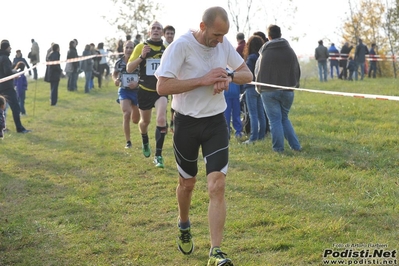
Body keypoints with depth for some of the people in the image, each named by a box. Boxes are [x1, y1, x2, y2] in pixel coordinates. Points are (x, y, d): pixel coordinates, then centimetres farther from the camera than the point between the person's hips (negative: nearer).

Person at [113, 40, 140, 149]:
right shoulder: (119, 62, -3)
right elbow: (114, 74, 14)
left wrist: (137, 83, -22)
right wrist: (115, 80, -7)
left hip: (136, 91, 0)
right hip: (124, 91, 0)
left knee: (136, 120, 12)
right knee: (126, 114, -22)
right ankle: (128, 142, -10)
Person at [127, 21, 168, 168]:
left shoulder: (167, 49, -2)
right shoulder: (141, 47, -6)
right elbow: (129, 69, -10)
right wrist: (141, 56, -24)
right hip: (145, 91, 1)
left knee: (161, 119, -22)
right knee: (145, 121, 19)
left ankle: (158, 155, -12)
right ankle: (145, 143, 52)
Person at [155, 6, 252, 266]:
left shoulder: (224, 43, -1)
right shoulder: (181, 45, -17)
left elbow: (248, 75, 8)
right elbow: (162, 86, -22)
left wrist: (229, 76, -15)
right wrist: (203, 80, -27)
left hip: (216, 122, 3)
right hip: (187, 123, -2)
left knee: (217, 186, -10)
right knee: (188, 183, 15)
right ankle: (184, 226, 45)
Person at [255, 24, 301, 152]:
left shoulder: (264, 53, -8)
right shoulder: (290, 51, 0)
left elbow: (257, 72, 1)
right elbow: (297, 70, 7)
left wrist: (259, 88, 18)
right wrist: (293, 84, 20)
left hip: (269, 91, -3)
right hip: (287, 91, 3)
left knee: (275, 120, 3)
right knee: (284, 118, 16)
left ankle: (278, 147, 4)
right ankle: (295, 145, 9)